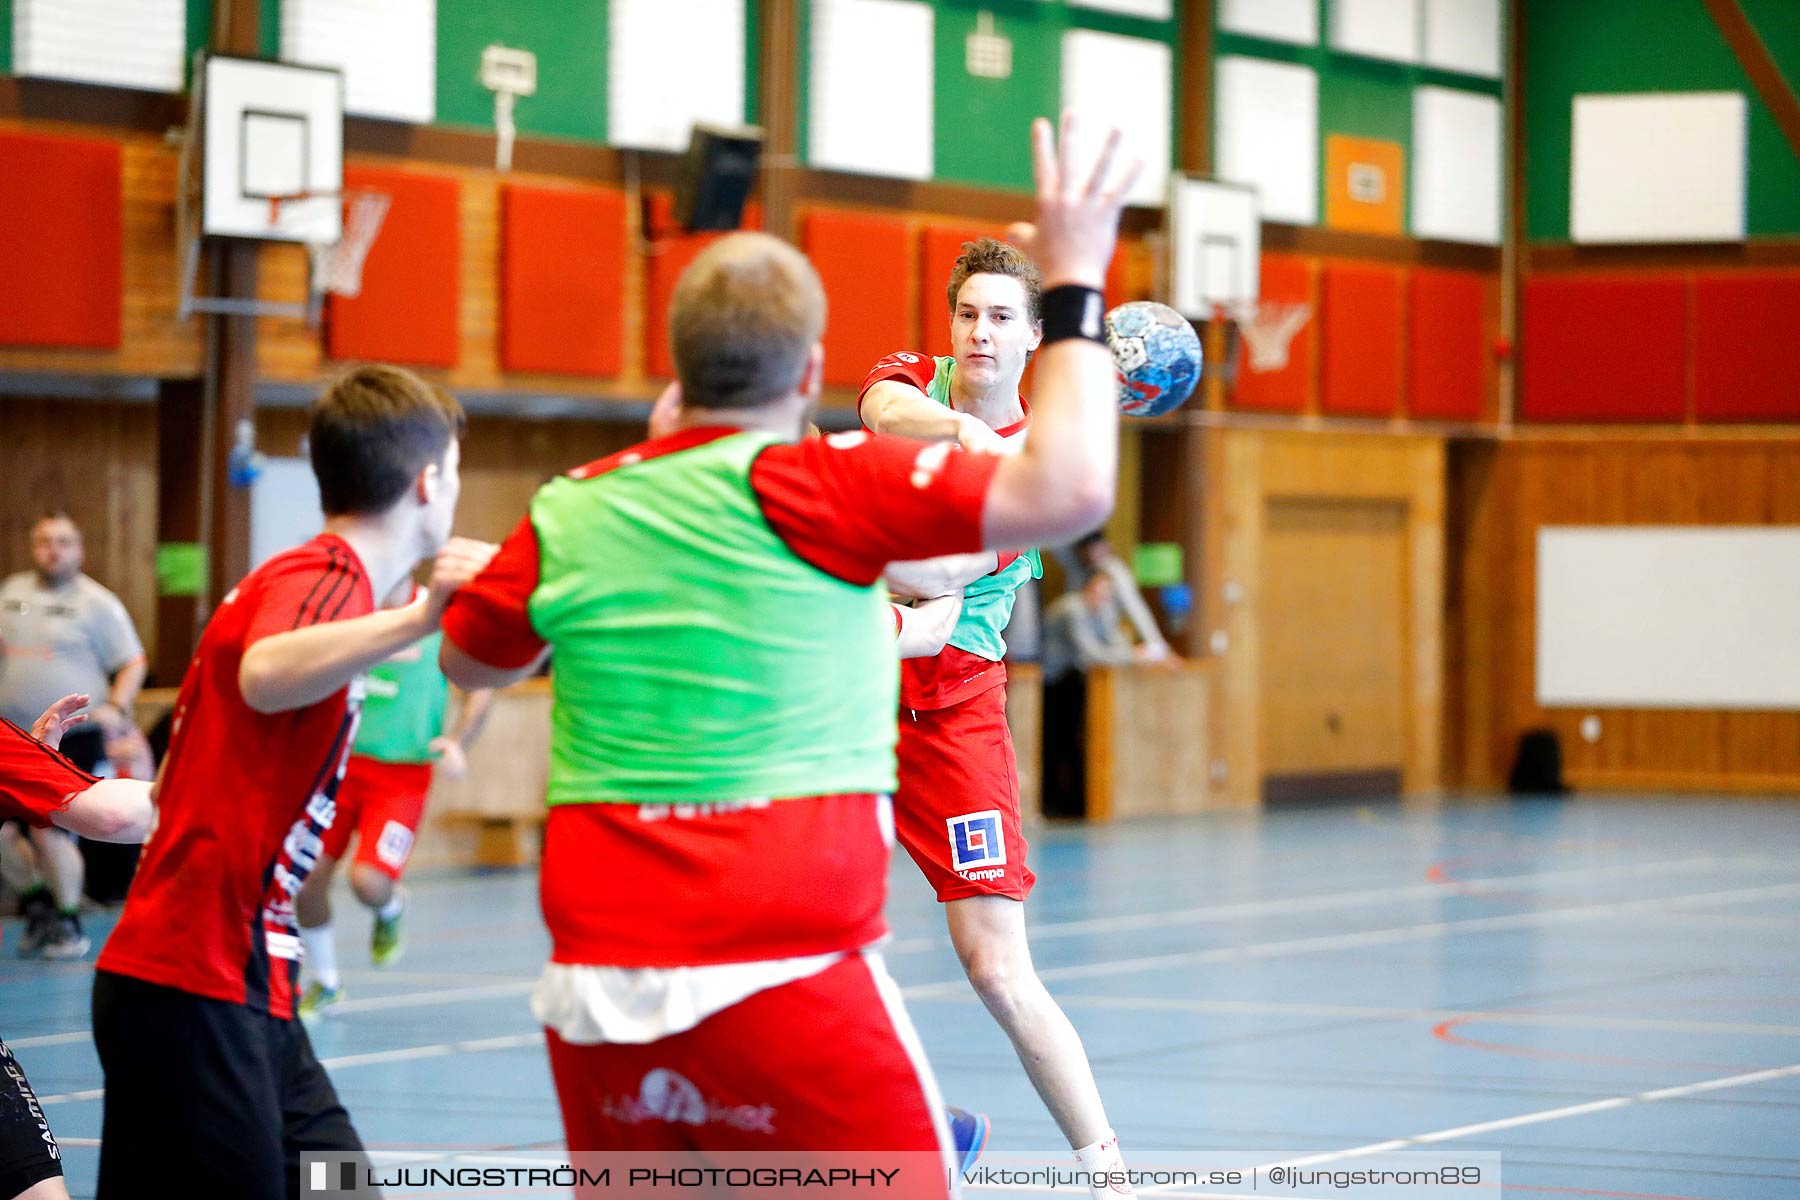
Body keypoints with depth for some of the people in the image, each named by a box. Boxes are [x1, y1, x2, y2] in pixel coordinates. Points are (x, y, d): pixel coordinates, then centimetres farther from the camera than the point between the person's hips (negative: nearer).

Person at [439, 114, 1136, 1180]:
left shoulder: (567, 511, 8)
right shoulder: (812, 486, -7)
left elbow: (467, 659, 29)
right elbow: (1068, 487, -13)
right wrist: (1075, 282, 0)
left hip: (596, 998, 5)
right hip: (783, 983, -5)